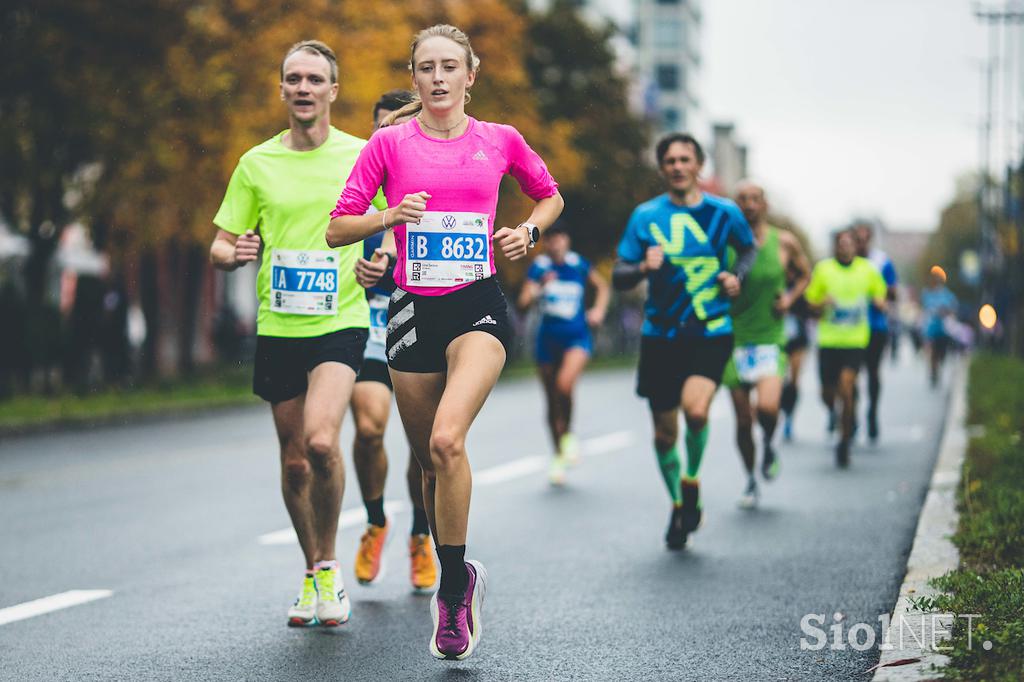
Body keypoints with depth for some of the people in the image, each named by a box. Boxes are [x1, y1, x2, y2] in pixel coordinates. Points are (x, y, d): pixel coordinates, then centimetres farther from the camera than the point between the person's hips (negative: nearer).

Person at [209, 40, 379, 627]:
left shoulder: (362, 157, 1)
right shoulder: (257, 164, 6)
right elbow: (222, 245, 11)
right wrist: (233, 253, -13)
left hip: (341, 322, -3)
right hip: (278, 329, 3)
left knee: (321, 442, -23)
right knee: (294, 460, 8)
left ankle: (329, 567, -3)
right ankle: (313, 575, 27)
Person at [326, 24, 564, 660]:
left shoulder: (501, 141, 5)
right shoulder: (389, 143, 2)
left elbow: (550, 196, 23)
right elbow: (337, 228, 3)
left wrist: (527, 231, 3)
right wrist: (391, 216, -14)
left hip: (479, 304, -2)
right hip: (415, 308, 2)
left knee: (446, 440, -24)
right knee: (429, 458, 8)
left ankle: (453, 585, -13)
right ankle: (459, 581, 29)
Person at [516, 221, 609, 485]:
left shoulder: (578, 264, 0)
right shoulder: (539, 267, -4)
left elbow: (602, 286, 19)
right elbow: (523, 303, -14)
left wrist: (599, 310, 5)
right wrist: (540, 289, -31)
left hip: (577, 337, -1)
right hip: (548, 339, 1)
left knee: (565, 383, -27)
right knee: (552, 400, 8)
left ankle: (567, 435, -1)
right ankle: (559, 456, 26)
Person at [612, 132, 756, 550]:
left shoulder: (724, 214, 3)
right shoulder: (646, 216, 2)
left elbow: (748, 248, 23)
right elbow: (618, 277, 1)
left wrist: (737, 275, 3)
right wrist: (644, 268, -19)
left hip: (711, 334, -1)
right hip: (660, 338, 1)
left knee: (696, 409, -26)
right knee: (665, 432, 5)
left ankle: (692, 480, 2)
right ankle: (678, 504, 29)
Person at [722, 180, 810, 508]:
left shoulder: (784, 243, 0)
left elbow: (805, 274, 18)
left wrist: (789, 298, 2)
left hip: (770, 340, 0)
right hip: (734, 341, 0)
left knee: (767, 407, -21)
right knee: (743, 420, 4)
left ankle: (769, 445, 13)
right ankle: (750, 481, 25)